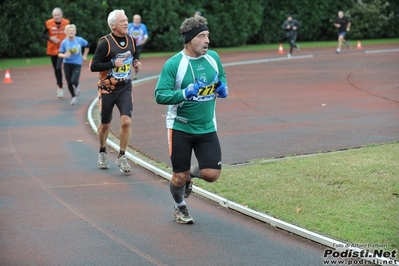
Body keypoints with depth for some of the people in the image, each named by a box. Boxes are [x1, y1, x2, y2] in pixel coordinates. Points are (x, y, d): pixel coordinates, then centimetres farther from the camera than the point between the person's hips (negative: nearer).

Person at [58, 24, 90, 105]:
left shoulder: (79, 40, -7)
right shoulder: (64, 42, -8)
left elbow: (87, 46, 13)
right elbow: (59, 54, -7)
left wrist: (84, 56, 14)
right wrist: (64, 55, -29)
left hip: (77, 64, -1)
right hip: (67, 64, 1)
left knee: (74, 81, -18)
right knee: (69, 83, 2)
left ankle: (77, 86, 19)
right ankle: (74, 97, 25)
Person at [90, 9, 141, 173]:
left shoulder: (131, 41, 2)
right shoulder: (105, 43, -15)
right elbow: (94, 66, -16)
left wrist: (136, 63, -1)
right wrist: (113, 64, -26)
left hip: (125, 89, 3)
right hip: (107, 90, -3)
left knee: (126, 122, -14)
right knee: (105, 125, 11)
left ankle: (122, 157, 1)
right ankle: (102, 152, 38)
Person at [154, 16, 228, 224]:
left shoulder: (213, 57, -1)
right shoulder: (173, 64, -15)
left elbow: (221, 75, 20)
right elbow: (160, 95, -19)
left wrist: (223, 87, -2)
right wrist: (185, 93, -32)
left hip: (207, 128, 4)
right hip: (180, 128, -4)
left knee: (211, 174, -6)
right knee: (179, 177, 5)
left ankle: (190, 174, 30)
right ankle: (179, 207, 37)